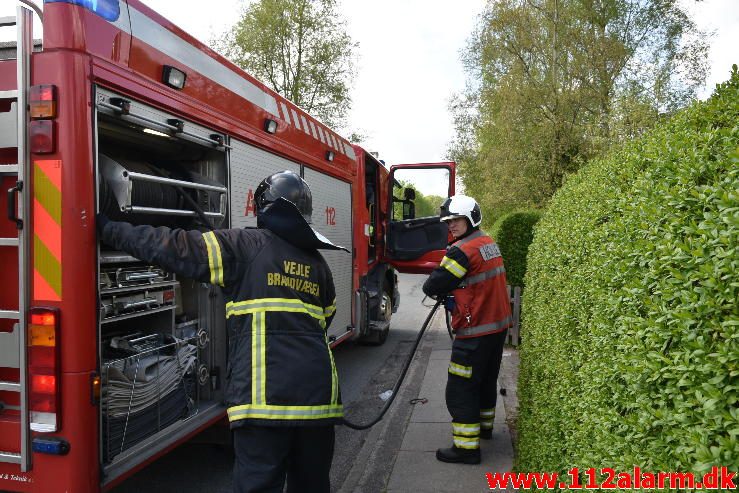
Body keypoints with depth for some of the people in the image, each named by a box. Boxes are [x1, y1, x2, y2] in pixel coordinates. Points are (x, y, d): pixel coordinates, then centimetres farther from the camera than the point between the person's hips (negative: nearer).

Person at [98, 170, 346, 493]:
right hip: (318, 396, 6)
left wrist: (110, 230, 9)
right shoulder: (318, 264, 15)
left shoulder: (245, 246, -1)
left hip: (265, 396, -5)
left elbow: (173, 248, -2)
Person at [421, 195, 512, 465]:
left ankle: (466, 446, 4)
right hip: (499, 325, 10)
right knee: (487, 379, 24)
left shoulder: (463, 250, -21)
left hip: (475, 332, -9)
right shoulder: (489, 243, 9)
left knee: (461, 389, -1)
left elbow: (434, 286, -19)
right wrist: (454, 295, 4)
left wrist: (429, 287, 3)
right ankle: (484, 425, 42)